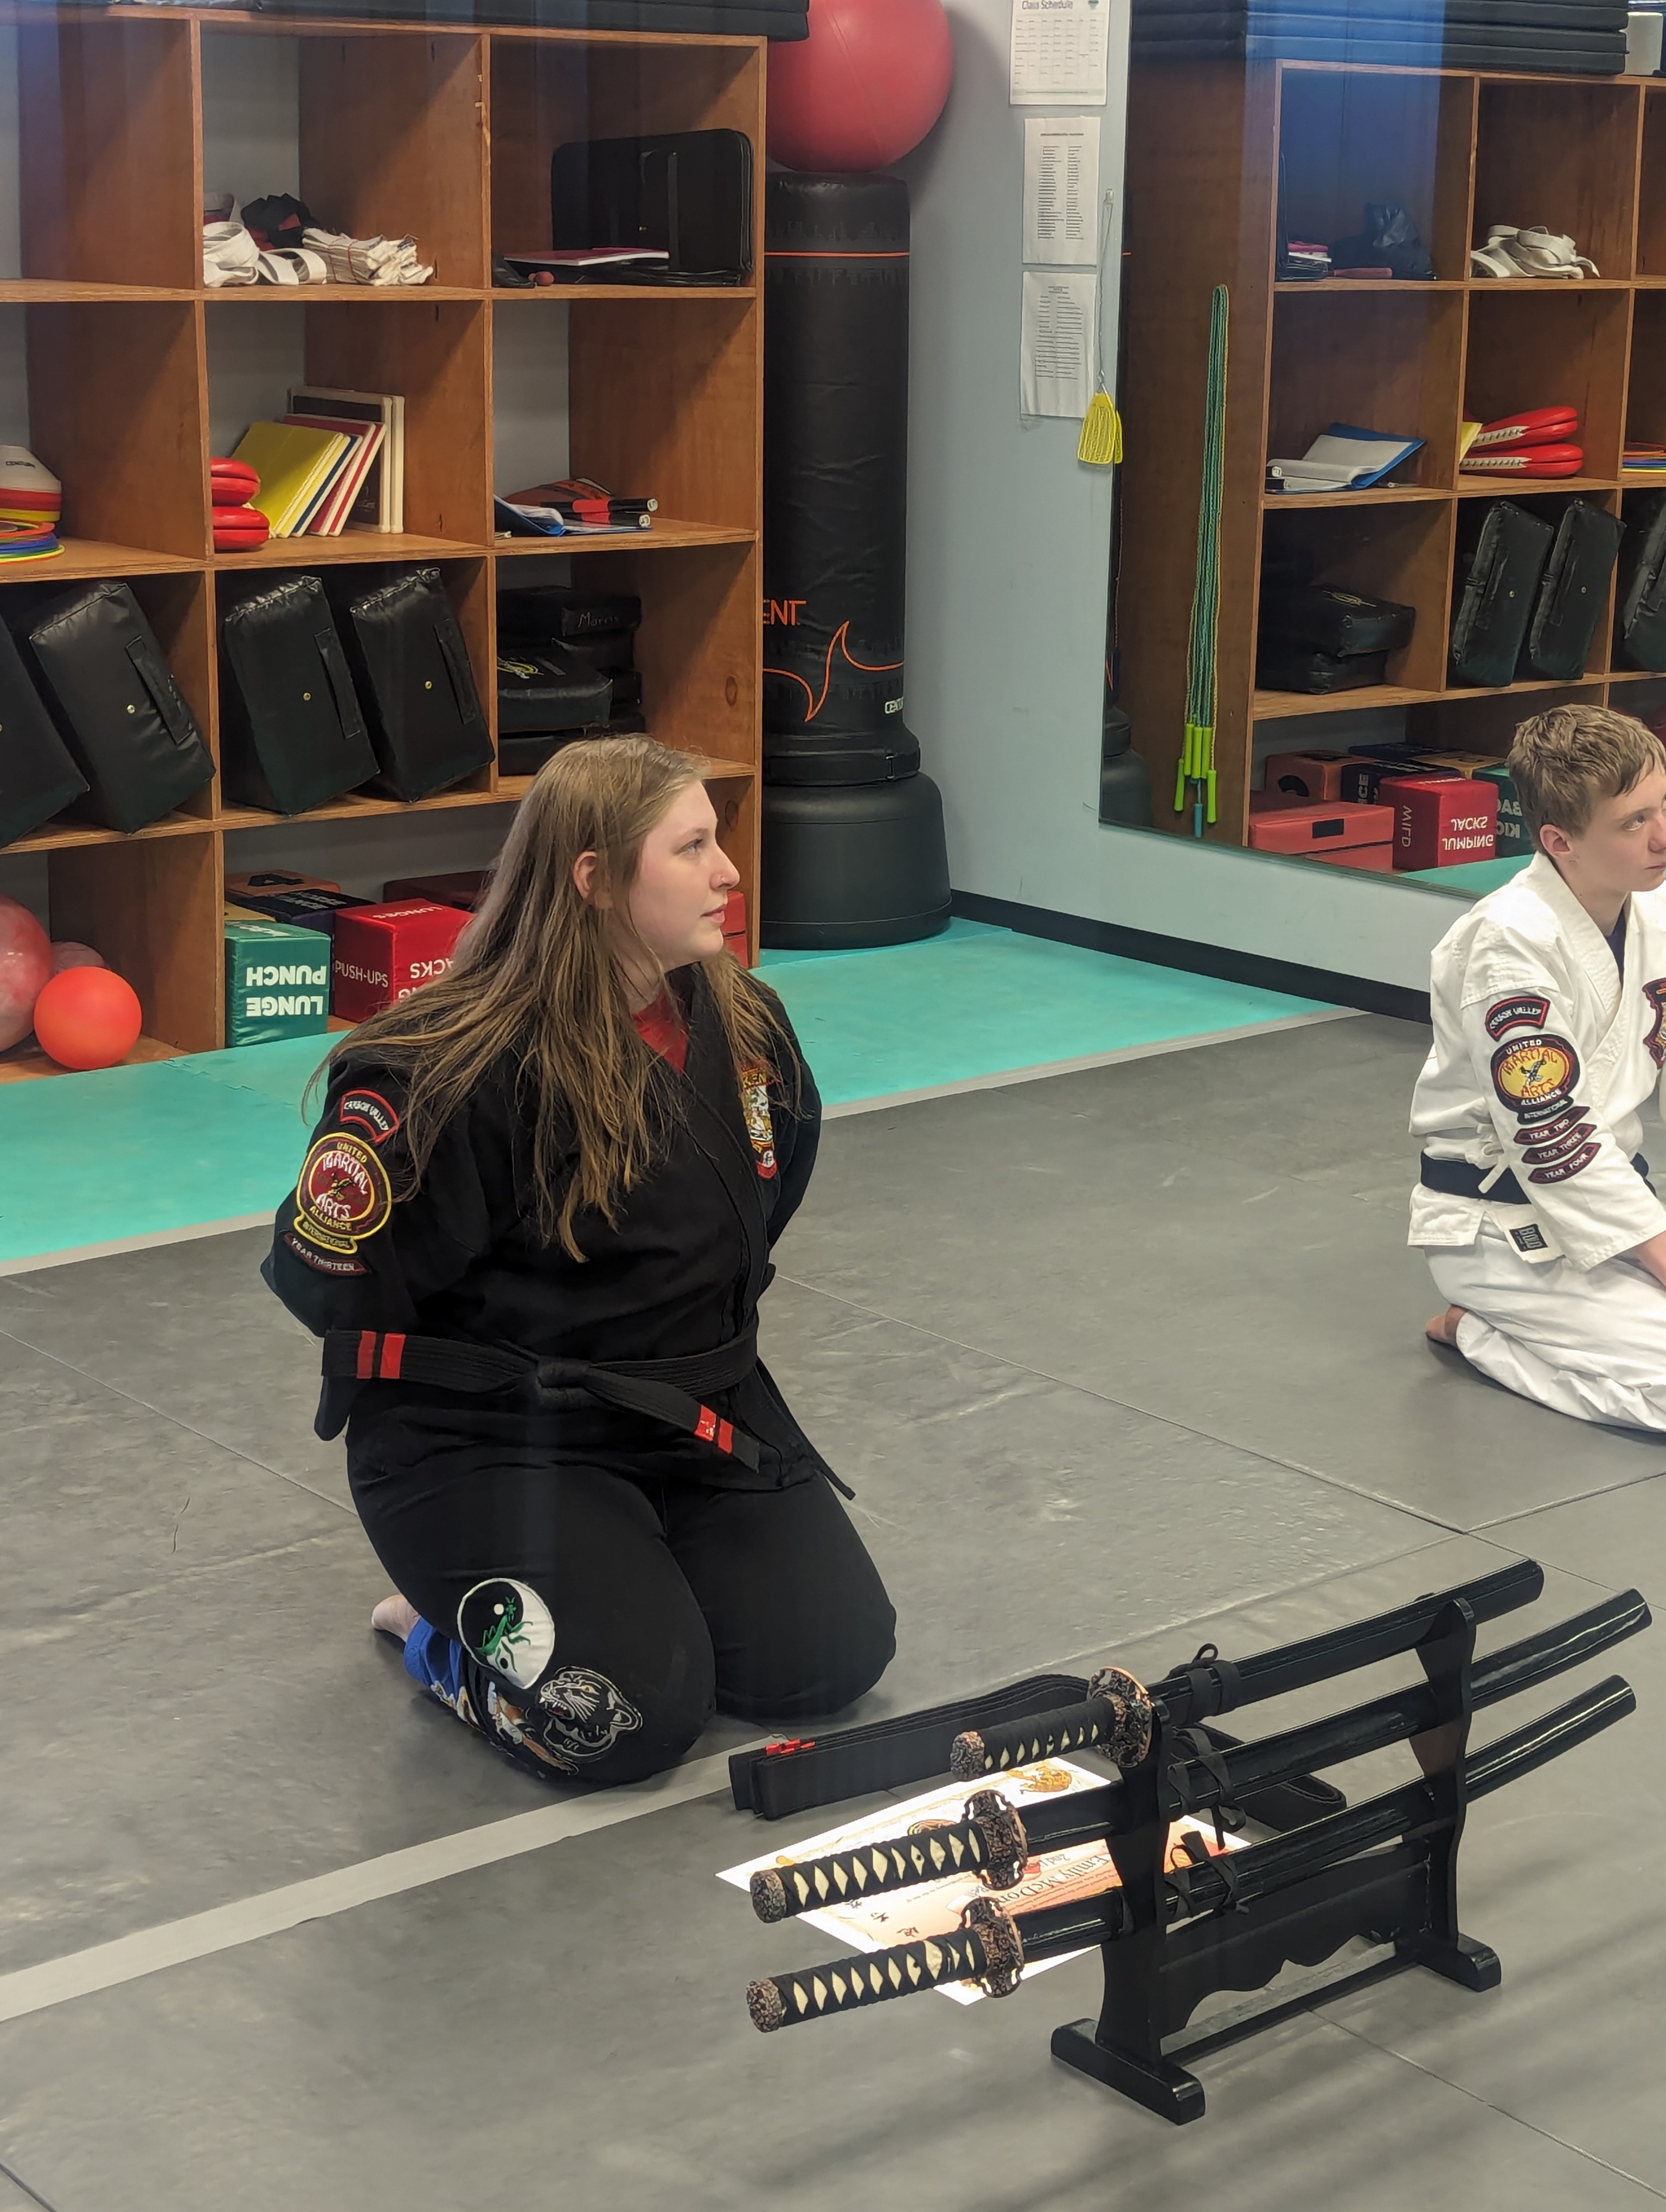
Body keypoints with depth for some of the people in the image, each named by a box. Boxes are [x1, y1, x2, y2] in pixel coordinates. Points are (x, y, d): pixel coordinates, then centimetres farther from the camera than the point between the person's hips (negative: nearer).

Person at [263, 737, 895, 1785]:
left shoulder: (741, 1024, -1)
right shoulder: (453, 1069, -22)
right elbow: (329, 1274, -15)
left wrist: (697, 1357, 10)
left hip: (697, 1413, 7)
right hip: (482, 1440, -6)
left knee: (835, 1657, -5)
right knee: (636, 1715, -21)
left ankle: (637, 1572, 21)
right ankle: (448, 1620, 10)